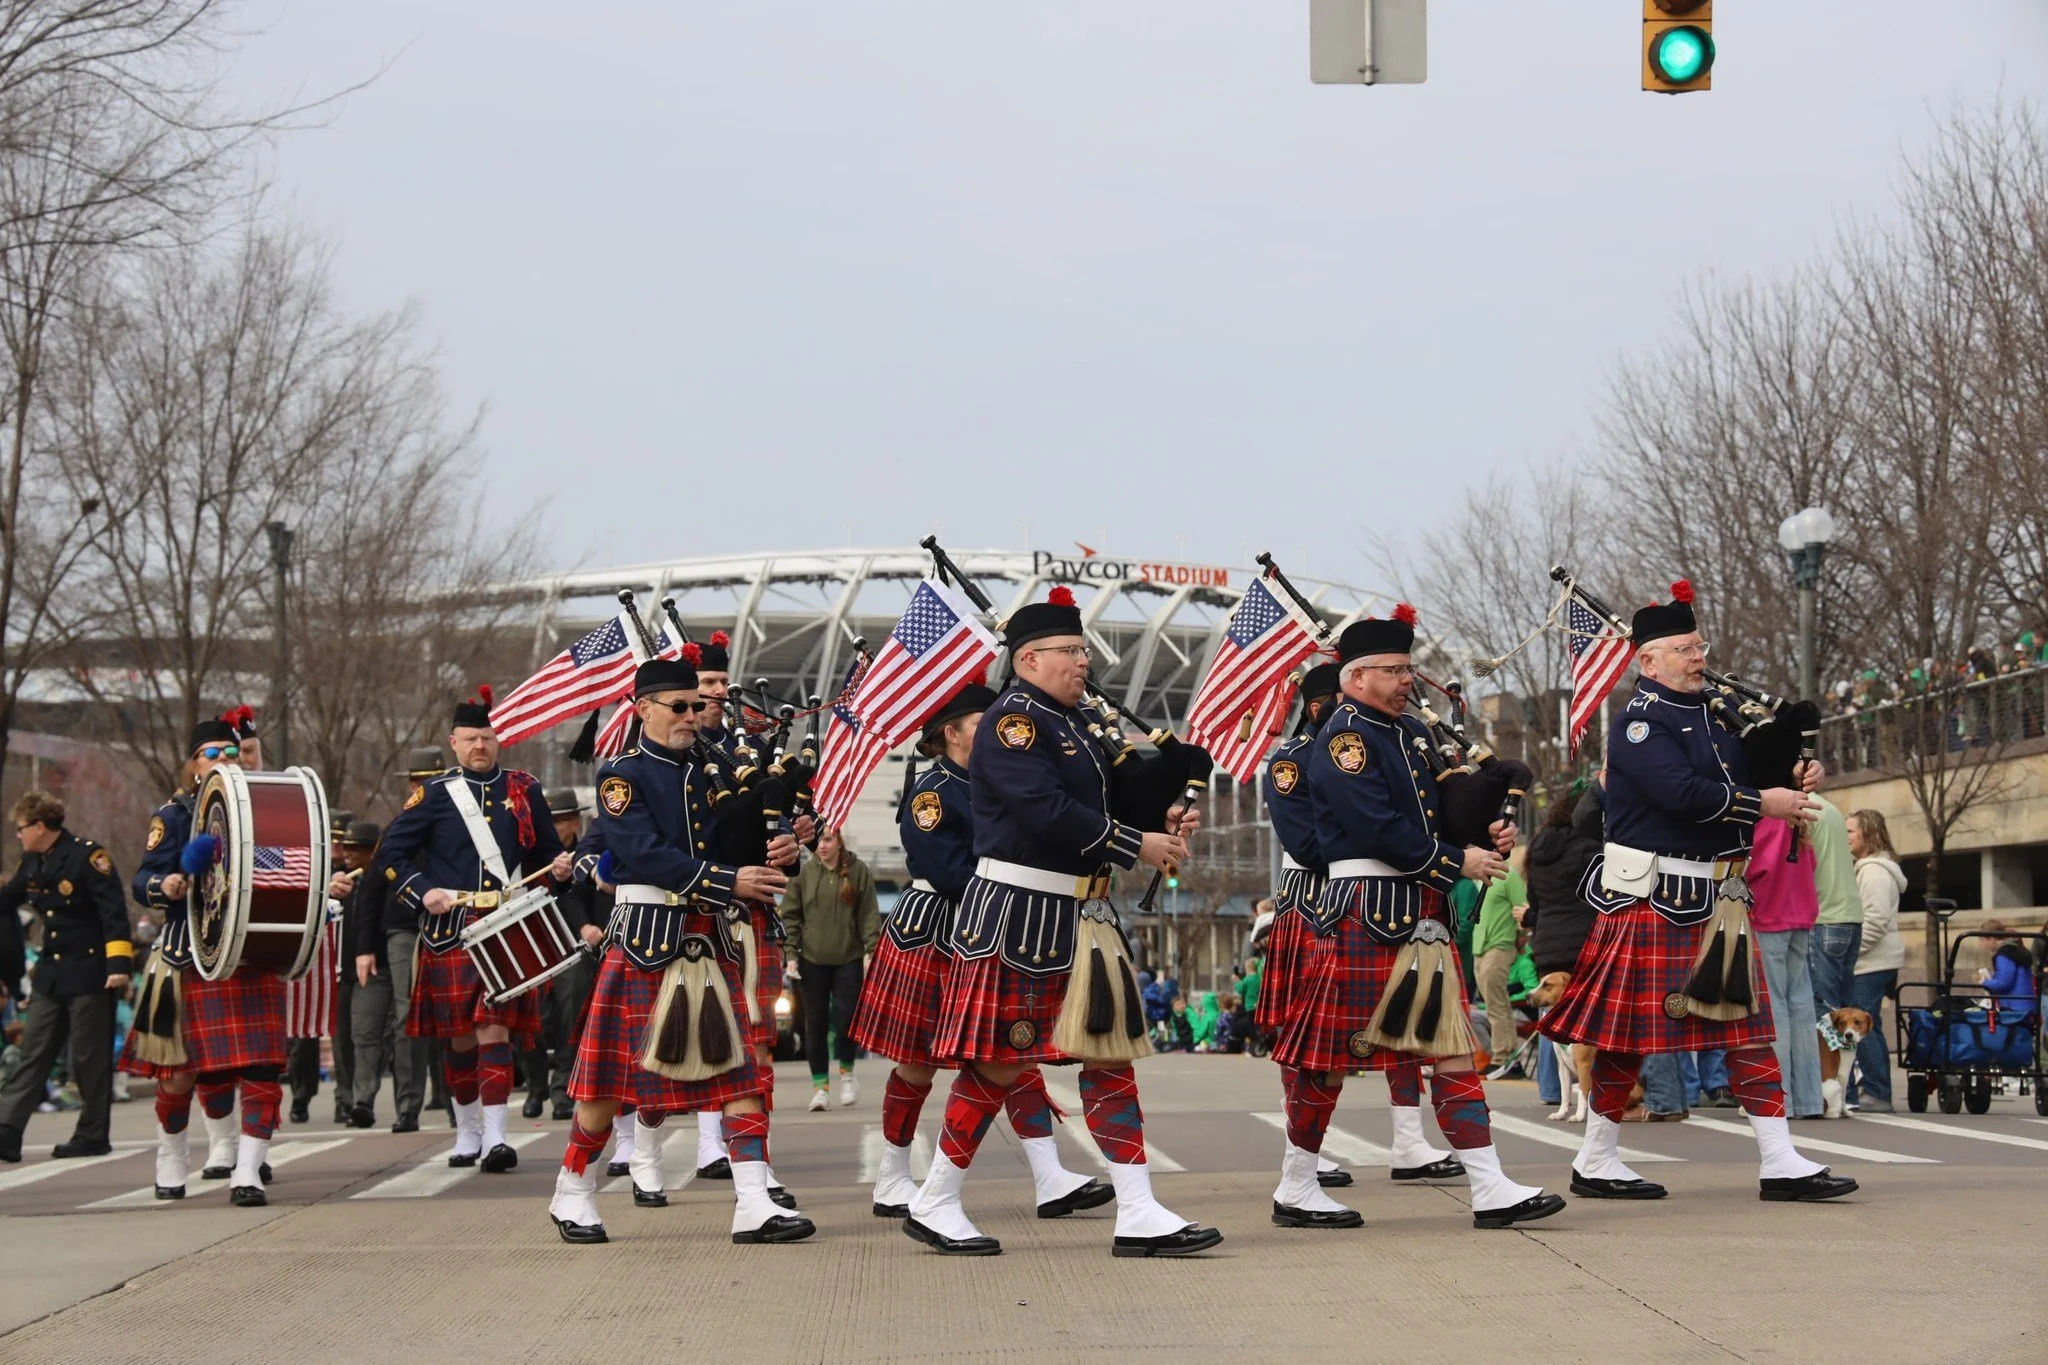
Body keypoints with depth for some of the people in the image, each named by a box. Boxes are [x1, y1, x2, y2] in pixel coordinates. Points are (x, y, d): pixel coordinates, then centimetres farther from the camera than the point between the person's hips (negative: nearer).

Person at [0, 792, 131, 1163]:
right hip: (50, 975, 8)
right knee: (32, 1055, 3)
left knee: (90, 1059, 0)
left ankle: (93, 1136, 8)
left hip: (89, 974, -8)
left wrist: (119, 964, -24)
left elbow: (114, 913, -17)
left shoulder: (87, 856, -13)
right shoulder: (32, 864, 10)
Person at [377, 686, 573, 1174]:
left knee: (495, 1027, -10)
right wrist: (423, 893, -8)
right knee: (460, 1036, 7)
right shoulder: (435, 795, 4)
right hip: (450, 931, 0)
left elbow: (546, 851, 17)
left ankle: (495, 1137, -13)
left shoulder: (524, 790, 9)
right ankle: (468, 1131, 22)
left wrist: (559, 866, -5)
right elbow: (391, 854, 5)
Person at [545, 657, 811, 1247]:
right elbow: (647, 855, -17)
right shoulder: (622, 777, -4)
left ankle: (754, 1206, -5)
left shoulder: (712, 773, 14)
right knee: (613, 1071, 3)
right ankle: (573, 1196, 19)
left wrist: (775, 856, -13)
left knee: (739, 1070, -3)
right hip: (647, 939, -5)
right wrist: (729, 883, -22)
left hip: (713, 942, 5)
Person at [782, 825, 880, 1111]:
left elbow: (869, 915, -1)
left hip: (848, 959, -1)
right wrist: (791, 953, -4)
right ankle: (820, 1085, 10)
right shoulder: (804, 872, 0)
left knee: (846, 1017, -4)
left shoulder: (859, 871, -1)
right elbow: (791, 915, 2)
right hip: (811, 959, 1)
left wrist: (873, 949, -9)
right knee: (815, 1023, 3)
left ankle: (846, 1073, 19)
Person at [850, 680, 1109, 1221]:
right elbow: (944, 871, -21)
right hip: (930, 937, -7)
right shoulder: (930, 791, -12)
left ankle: (1050, 1181, -6)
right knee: (918, 1065, 2)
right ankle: (891, 1183, 15)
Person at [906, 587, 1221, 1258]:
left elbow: (1095, 802, 21)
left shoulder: (1072, 722, 16)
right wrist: (1139, 847, -19)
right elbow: (1048, 812, -24)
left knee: (1110, 1054, 5)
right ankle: (934, 1204, 12)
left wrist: (1162, 820, 3)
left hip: (1083, 918, 9)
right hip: (1018, 916, -9)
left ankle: (1138, 1215, 5)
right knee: (998, 1062, -2)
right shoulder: (1013, 722, -13)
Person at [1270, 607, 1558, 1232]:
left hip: (1424, 915, 9)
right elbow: (1380, 829, -19)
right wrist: (1460, 863, -14)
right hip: (1367, 912, -9)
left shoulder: (1413, 732, 17)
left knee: (1452, 1048, 4)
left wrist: (1488, 833, 1)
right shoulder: (1344, 736, -10)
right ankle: (1295, 1190, 10)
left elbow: (1441, 808, 22)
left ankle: (1490, 1190, 3)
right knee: (1332, 1053, -1)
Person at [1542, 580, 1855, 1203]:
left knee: (1748, 1024, 5)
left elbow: (1741, 776, 22)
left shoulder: (1713, 712, 15)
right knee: (1629, 1034, 0)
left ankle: (1779, 1163, 6)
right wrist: (1764, 804, -16)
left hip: (1718, 895, 8)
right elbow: (1683, 793, -23)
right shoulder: (1639, 721, -11)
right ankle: (1595, 1162, 11)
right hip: (1653, 896, -8)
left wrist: (1792, 779, 0)